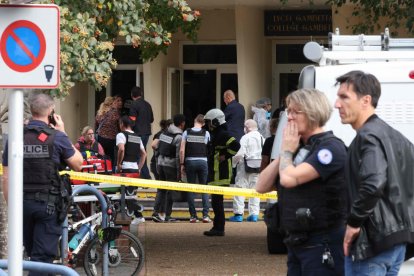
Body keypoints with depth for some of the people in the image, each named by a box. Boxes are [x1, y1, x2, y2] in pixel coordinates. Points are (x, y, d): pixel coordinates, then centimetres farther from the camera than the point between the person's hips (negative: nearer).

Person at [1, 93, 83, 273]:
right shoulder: (56, 137, -9)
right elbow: (78, 164, 4)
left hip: (22, 203, 4)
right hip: (49, 204, -4)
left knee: (32, 254, 18)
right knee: (43, 257, -2)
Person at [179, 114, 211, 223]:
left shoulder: (187, 132, 2)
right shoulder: (206, 133, 1)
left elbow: (182, 150, -3)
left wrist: (182, 164, 3)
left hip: (190, 161, 0)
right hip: (203, 161, 0)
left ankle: (193, 215, 3)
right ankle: (205, 215, -3)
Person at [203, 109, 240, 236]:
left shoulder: (222, 135, -14)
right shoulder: (216, 135, 19)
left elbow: (235, 145, -28)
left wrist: (225, 155, -21)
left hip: (220, 175, -11)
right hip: (215, 175, 11)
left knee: (217, 201, -10)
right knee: (216, 201, 13)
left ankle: (219, 228, -9)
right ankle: (217, 227, 17)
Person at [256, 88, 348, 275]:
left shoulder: (330, 148, -12)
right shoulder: (299, 148, 15)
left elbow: (289, 178, -23)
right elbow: (262, 186, 10)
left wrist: (286, 151, -4)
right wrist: (284, 153, 1)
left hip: (322, 246, -9)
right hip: (296, 243, 9)